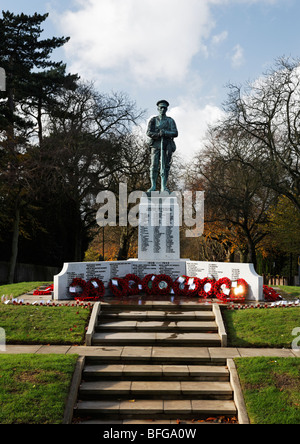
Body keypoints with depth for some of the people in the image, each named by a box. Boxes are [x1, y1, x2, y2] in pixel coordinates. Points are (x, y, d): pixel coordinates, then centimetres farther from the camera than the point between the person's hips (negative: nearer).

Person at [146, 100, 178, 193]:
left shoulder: (170, 121, 15)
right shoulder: (153, 120, 13)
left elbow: (175, 133, 4)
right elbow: (149, 133, 1)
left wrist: (165, 132, -13)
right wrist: (158, 134, -16)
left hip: (167, 145, 1)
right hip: (156, 145, -1)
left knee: (165, 166, -3)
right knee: (154, 166, -7)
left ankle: (164, 186, -1)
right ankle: (153, 186, -4)